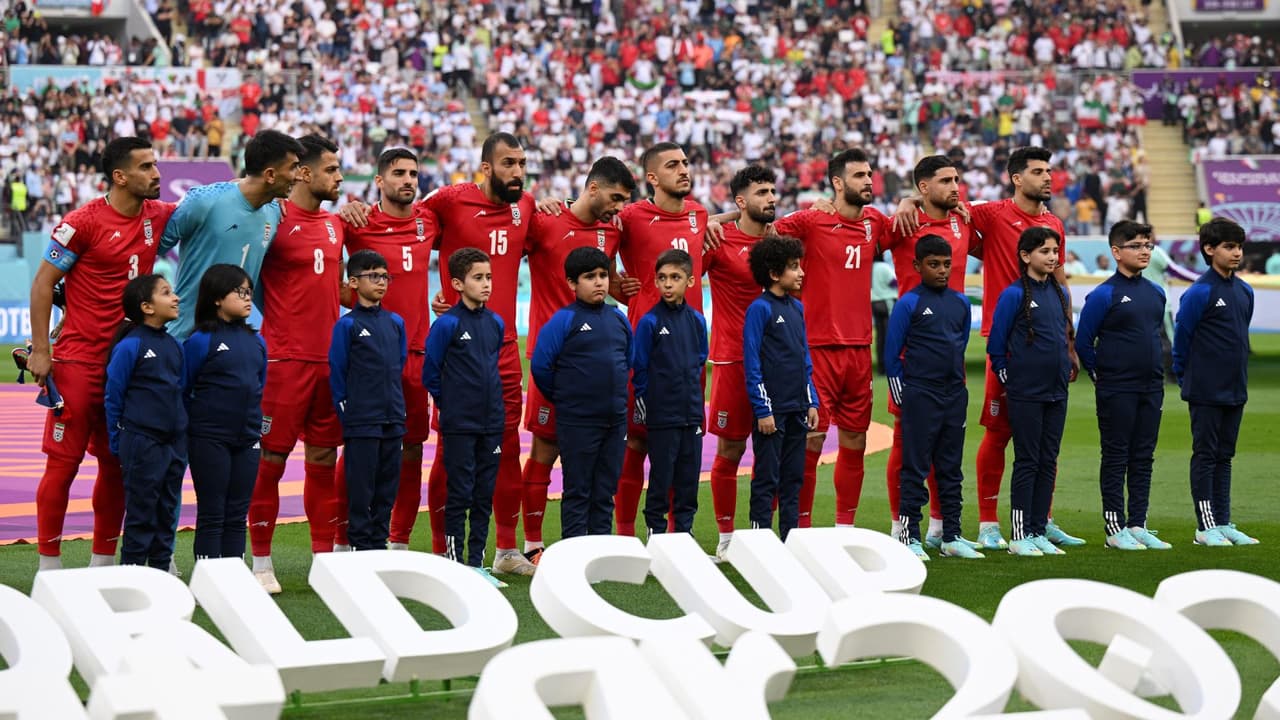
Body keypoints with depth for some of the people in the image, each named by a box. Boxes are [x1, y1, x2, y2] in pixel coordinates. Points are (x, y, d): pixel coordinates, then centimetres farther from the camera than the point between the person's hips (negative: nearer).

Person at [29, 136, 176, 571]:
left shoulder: (158, 217, 5)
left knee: (117, 465, 9)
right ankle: (49, 565, 3)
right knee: (64, 462, -3)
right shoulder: (83, 223, -12)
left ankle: (103, 563, 18)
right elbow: (43, 283, -7)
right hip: (79, 360, -6)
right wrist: (39, 351, -9)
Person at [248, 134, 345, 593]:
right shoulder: (276, 220, -9)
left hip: (330, 359, 7)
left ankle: (325, 555, 17)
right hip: (285, 359, -7)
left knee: (324, 459, 10)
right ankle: (261, 561, 3)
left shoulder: (334, 224, 13)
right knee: (270, 458, -2)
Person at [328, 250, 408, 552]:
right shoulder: (347, 325, -5)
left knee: (387, 487, 9)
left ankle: (379, 546, 18)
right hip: (361, 423, -5)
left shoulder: (395, 322, 10)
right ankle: (361, 547, 6)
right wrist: (346, 411, -3)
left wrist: (396, 407, 15)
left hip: (392, 421, 5)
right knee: (361, 489, -1)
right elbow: (337, 374, -3)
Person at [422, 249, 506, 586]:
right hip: (459, 426, -5)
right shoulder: (447, 324, -9)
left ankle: (476, 562, 16)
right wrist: (451, 405, 2)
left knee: (485, 494, 8)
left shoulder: (496, 323, 7)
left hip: (491, 423, 5)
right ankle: (454, 563, 5)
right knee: (460, 493, -1)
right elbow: (430, 374, -4)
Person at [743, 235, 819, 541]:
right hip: (771, 409, -7)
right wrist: (762, 410, -15)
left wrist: (812, 402, 12)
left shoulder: (796, 308, 12)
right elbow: (752, 363, -11)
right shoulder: (760, 309, -9)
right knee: (766, 480, -2)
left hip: (797, 409, 7)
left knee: (794, 478, 10)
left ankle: (791, 538, 16)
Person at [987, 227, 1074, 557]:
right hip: (1026, 394, -6)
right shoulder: (1014, 295, -9)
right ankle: (1019, 535, 2)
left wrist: (1063, 371, 14)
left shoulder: (1059, 294, 10)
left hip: (1056, 393, 6)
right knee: (1027, 462, -3)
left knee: (1048, 463, 7)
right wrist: (1009, 380, 0)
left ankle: (1038, 532, 13)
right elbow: (996, 346, -5)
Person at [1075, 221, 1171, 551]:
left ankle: (1138, 525, 15)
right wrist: (1103, 376, 1)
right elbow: (1083, 342, -6)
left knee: (1143, 458, 9)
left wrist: (1157, 378, 17)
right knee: (1116, 458, 0)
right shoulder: (1103, 295, -10)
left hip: (1151, 389, 6)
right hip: (1116, 393, -6)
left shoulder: (1156, 293, 10)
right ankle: (1115, 528, 4)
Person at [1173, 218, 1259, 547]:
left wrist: (1238, 376, 14)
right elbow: (1182, 337, -8)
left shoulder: (1244, 291, 8)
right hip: (1205, 392, -7)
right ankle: (1205, 526, 3)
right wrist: (1186, 377, 0)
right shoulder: (1199, 292, -14)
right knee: (1206, 455, 0)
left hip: (1235, 390, 7)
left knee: (1224, 456, 11)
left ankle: (1223, 523, 16)